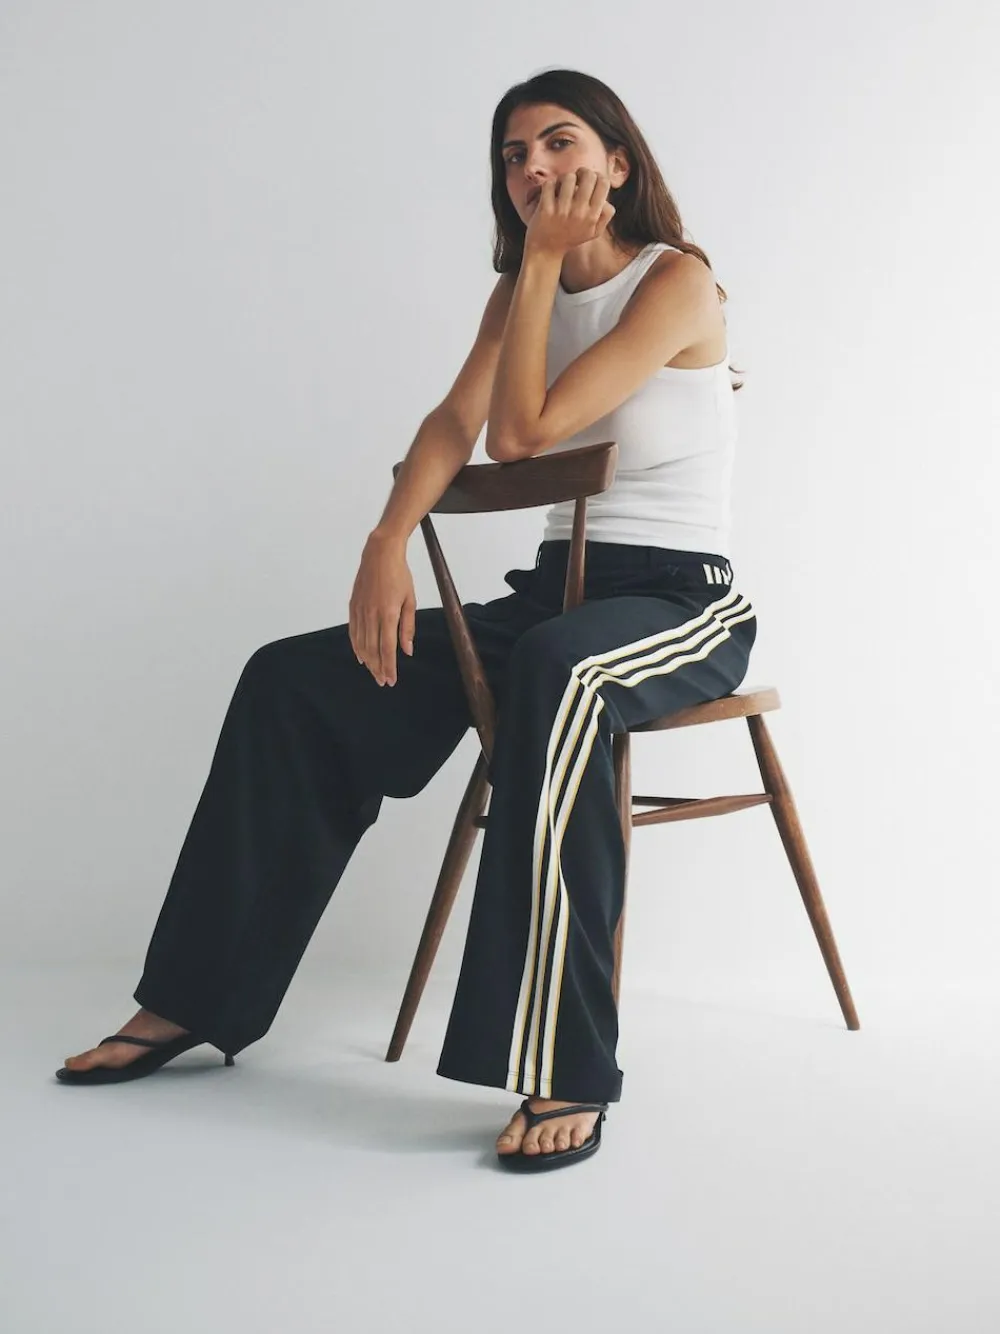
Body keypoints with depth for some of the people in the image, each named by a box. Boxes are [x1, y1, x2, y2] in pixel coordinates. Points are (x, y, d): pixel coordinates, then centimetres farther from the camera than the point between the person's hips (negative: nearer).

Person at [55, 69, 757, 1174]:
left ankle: (564, 1076, -43)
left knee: (557, 672, -43)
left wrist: (546, 262, -10)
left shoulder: (676, 282, -8)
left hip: (682, 605, -7)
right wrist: (389, 541, -18)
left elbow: (522, 431, -17)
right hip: (556, 588, 7)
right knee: (296, 679, -5)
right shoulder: (521, 290, 14)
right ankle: (196, 1000, 4)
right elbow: (456, 422, 0)